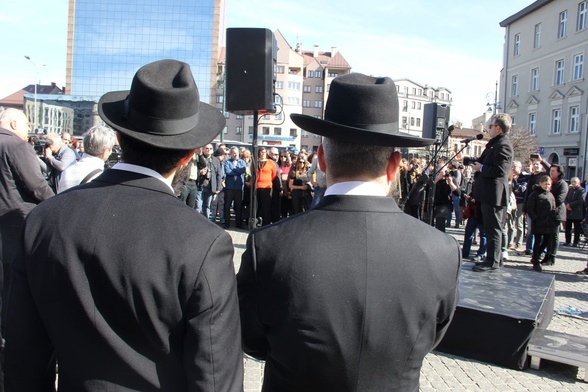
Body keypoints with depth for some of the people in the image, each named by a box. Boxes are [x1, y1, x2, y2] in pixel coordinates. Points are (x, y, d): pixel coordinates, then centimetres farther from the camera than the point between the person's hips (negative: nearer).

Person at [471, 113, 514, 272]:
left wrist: (481, 168, -14)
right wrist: (476, 162, 10)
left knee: (493, 228, -4)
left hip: (494, 194, -11)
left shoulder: (503, 145, -16)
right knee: (491, 228, 16)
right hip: (489, 193, 11)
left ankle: (492, 262, 2)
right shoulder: (496, 143, 17)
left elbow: (499, 170, -25)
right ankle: (495, 259, 25)